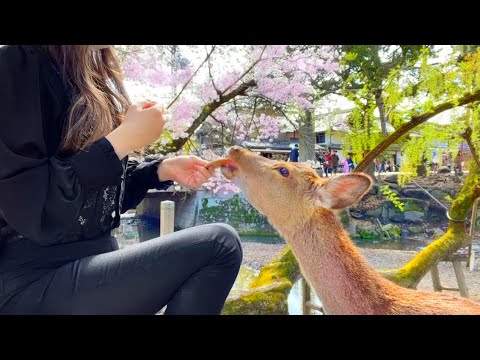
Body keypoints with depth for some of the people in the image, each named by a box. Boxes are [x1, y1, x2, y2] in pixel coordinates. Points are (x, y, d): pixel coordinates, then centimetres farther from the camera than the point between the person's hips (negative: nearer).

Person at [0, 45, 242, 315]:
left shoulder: (93, 79, 13)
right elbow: (26, 204, -19)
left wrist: (163, 170, 1)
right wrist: (125, 139, -18)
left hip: (93, 256, 8)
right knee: (219, 244, -17)